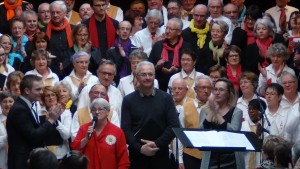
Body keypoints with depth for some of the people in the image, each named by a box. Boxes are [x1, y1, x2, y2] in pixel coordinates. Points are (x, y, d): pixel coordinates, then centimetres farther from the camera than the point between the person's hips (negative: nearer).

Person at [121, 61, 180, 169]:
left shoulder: (166, 98, 7)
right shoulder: (128, 100, 5)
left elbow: (174, 126, 2)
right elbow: (125, 129, 0)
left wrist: (157, 144, -11)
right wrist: (140, 148, -15)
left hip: (160, 155, 1)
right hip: (137, 156, -1)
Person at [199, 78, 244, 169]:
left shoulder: (236, 112, 5)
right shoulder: (205, 111, 10)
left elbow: (234, 132, -12)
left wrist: (217, 114, -13)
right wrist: (211, 112, -11)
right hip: (211, 160, 1)